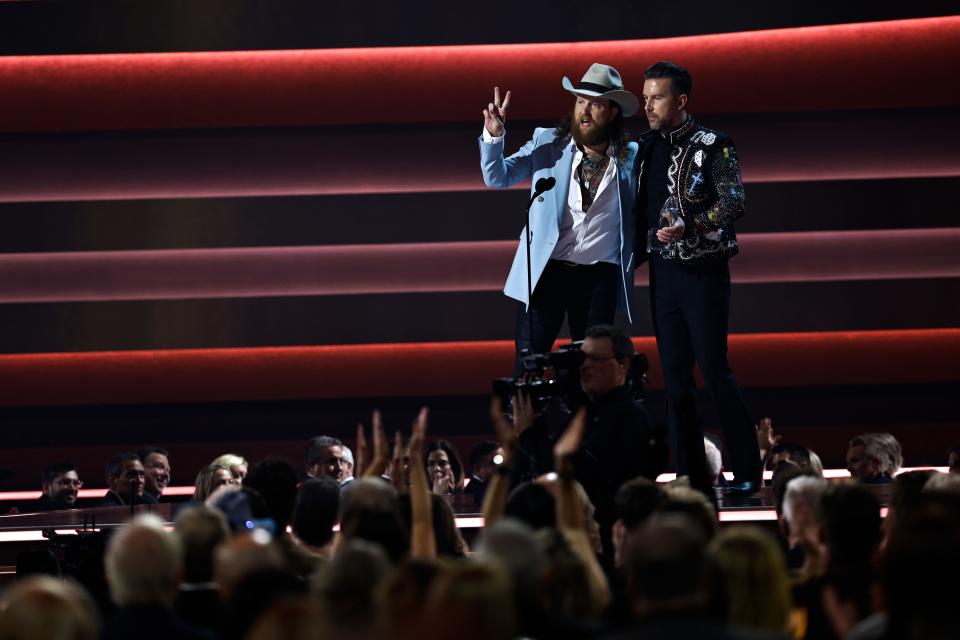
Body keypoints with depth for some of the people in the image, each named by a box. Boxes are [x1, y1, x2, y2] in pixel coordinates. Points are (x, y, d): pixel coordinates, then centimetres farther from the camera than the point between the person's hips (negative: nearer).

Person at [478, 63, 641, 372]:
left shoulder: (630, 157, 3)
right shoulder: (547, 144, 2)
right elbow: (498, 178, -2)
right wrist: (494, 136, -18)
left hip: (601, 277, 1)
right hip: (546, 272, 0)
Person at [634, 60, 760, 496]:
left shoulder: (713, 146, -4)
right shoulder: (647, 148, 13)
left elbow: (733, 202, -13)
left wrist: (689, 227, -23)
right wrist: (638, 251, 5)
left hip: (703, 270, -6)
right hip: (663, 272, 6)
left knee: (714, 369, -9)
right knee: (675, 375, 4)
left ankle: (747, 472, -2)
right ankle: (693, 479, 9)